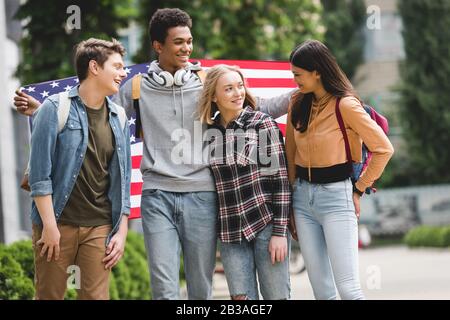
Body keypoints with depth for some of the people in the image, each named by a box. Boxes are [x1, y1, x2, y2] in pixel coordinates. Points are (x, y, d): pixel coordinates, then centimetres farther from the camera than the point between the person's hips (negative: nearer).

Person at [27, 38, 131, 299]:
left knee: (97, 296, 0)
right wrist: (49, 225, -13)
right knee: (50, 295, 1)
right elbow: (39, 172, -8)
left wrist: (122, 230, 7)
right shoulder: (56, 109, -4)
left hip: (100, 228, 4)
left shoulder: (119, 117, 11)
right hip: (58, 224, -4)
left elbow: (123, 179, 13)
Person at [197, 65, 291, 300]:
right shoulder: (210, 131, 7)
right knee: (241, 298, 1)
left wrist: (279, 232, -11)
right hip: (230, 231, 3)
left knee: (276, 296, 0)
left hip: (266, 223, -3)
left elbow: (281, 178, -6)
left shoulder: (262, 124, -3)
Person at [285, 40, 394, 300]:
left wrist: (359, 190, -7)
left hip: (336, 195, -6)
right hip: (303, 196, 6)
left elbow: (384, 149, -10)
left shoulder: (345, 105, -11)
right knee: (321, 288, 6)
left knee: (348, 288, -11)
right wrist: (292, 188, 9)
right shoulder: (298, 103, 8)